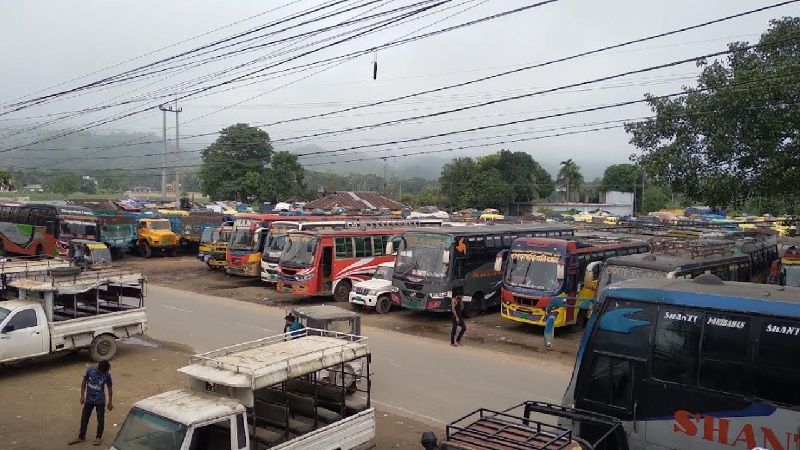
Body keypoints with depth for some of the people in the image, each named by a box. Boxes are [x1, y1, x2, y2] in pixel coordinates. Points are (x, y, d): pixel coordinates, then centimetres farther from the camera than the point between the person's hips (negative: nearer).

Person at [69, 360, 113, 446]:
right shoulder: (90, 370, -14)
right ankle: (81, 437, 30)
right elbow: (84, 382, -1)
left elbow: (110, 389, -6)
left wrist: (110, 402, -1)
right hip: (89, 400, 2)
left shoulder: (107, 375, -16)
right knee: (84, 418, 13)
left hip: (100, 401, -2)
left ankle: (99, 437, 26)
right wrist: (82, 396, -2)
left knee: (100, 419, 8)